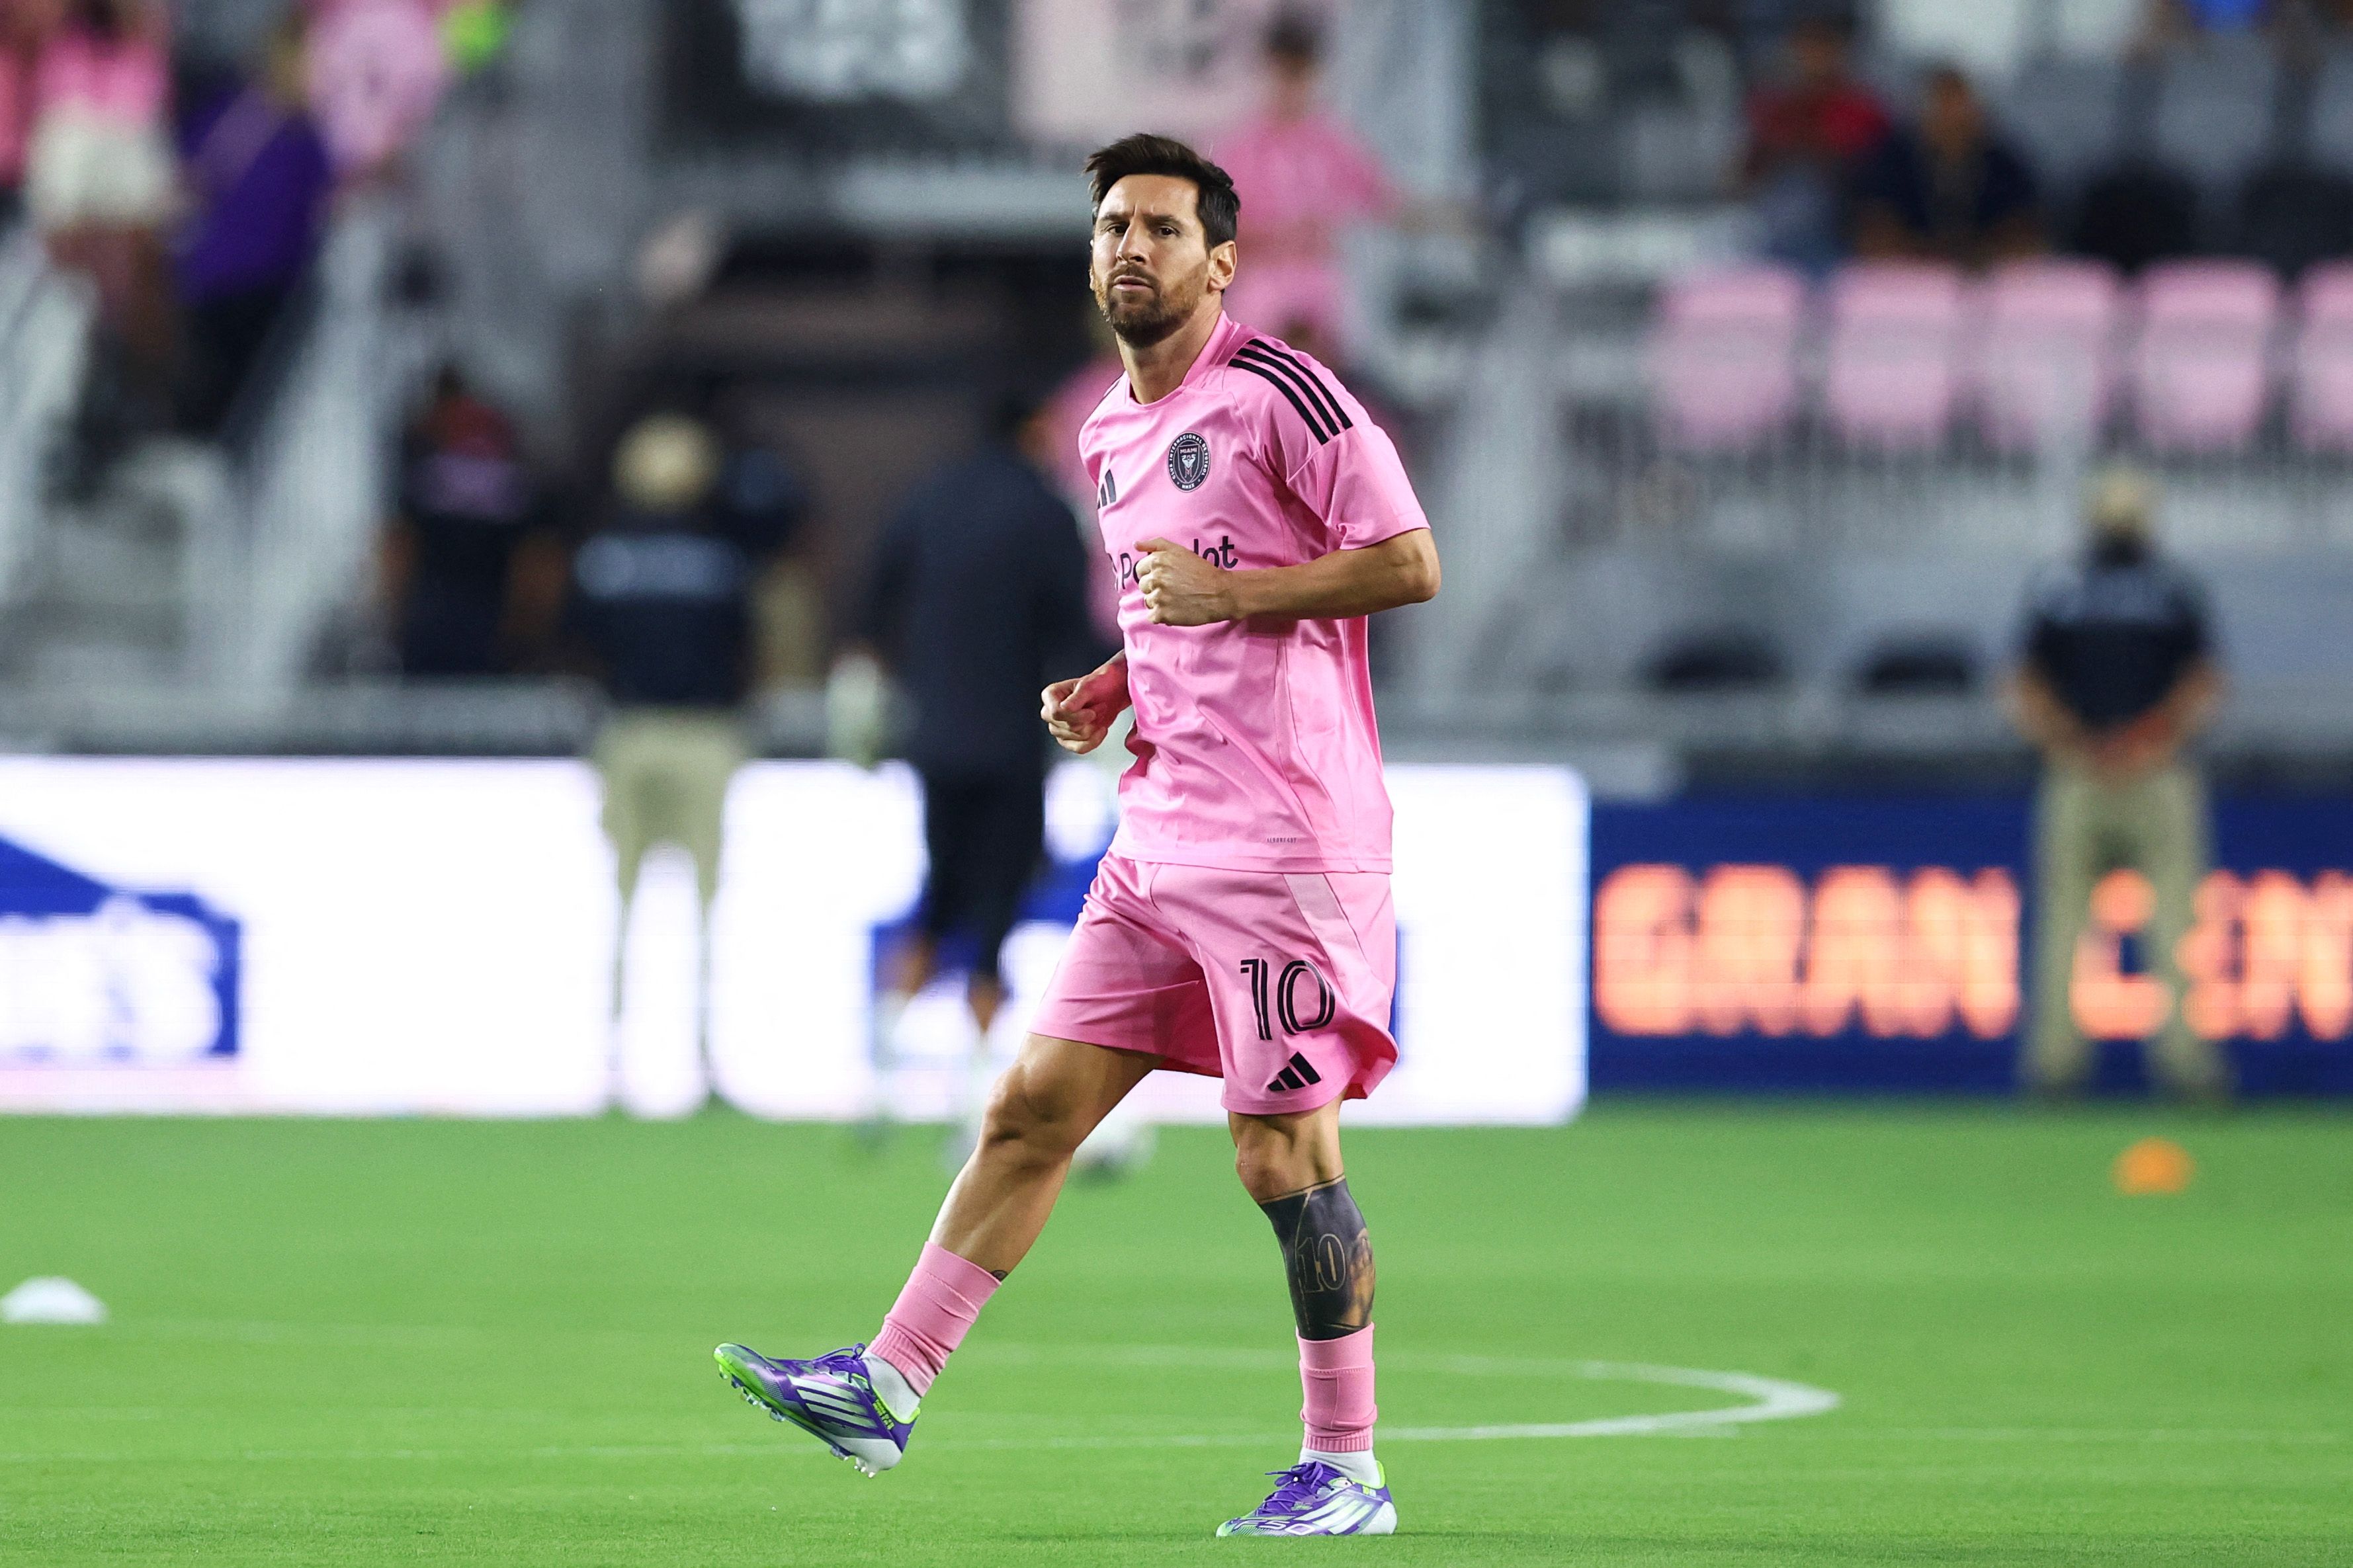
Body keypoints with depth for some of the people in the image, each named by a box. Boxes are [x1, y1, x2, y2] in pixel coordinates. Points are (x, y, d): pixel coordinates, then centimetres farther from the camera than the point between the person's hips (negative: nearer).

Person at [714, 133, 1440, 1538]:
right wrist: (1118, 685, 11)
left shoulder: (1280, 393, -9)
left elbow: (1411, 564, -11)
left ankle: (1348, 1468, 4)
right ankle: (887, 1387, 6)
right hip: (1163, 833, 8)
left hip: (1287, 834, -8)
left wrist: (1228, 593, -16)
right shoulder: (1111, 436, 16)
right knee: (1034, 1106, 4)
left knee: (1284, 1155, -5)